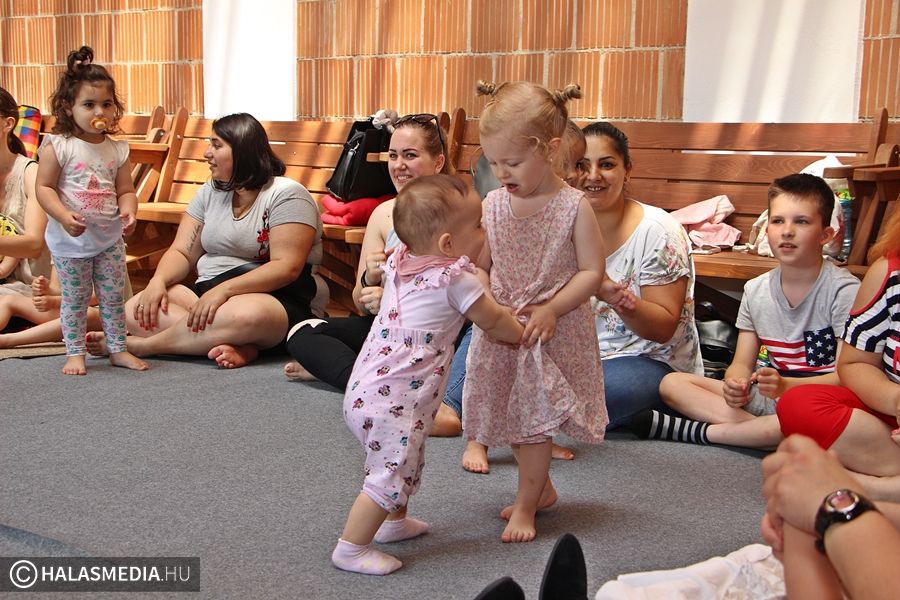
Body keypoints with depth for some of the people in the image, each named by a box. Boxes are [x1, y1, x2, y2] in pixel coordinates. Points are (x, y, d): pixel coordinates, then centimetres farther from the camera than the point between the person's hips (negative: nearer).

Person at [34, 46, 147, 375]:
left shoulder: (117, 150, 2)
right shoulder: (58, 146, -10)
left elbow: (126, 190, 5)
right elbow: (44, 188, -11)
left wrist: (128, 212, -16)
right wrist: (64, 216, -25)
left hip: (110, 237, 3)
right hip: (70, 240, -3)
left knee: (114, 296, 10)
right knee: (74, 298, 6)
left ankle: (118, 349, 23)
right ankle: (75, 353, 19)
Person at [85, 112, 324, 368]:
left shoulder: (286, 194, -7)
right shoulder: (211, 192, 15)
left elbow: (287, 267, -17)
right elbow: (182, 253, 10)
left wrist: (223, 290, -26)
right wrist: (158, 281, -12)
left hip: (277, 301, -6)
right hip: (208, 292, 7)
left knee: (248, 314, -42)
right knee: (137, 308, -17)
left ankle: (139, 344, -21)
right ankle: (239, 346, -30)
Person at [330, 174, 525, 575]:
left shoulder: (399, 262, 7)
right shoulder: (456, 280, -15)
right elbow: (492, 320, -2)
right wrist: (519, 334, 18)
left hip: (366, 388, 10)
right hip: (395, 403, -10)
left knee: (406, 462, 27)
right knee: (390, 474, -3)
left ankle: (394, 522, 42)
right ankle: (350, 549, 1)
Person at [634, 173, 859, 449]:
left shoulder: (844, 290, -10)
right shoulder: (756, 291, 7)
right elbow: (742, 364, 8)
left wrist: (786, 385, -30)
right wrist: (736, 386, -18)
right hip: (768, 396, 6)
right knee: (671, 383, -5)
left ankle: (698, 431, -23)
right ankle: (759, 429, -21)